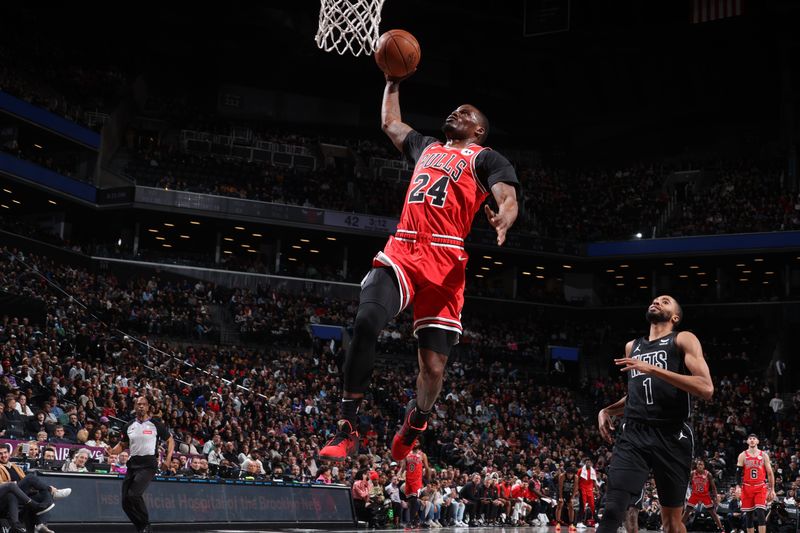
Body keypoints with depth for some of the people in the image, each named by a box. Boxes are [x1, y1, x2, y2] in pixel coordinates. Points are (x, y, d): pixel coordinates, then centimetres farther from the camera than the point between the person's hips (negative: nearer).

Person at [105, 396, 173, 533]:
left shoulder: (156, 424, 0)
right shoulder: (129, 426, 11)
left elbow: (170, 441, 7)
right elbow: (122, 445, 20)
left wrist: (168, 458, -8)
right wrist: (112, 451, -1)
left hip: (148, 464, -6)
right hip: (133, 464, 6)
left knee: (133, 494, -22)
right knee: (126, 501, 2)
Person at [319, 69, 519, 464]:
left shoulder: (487, 159, 11)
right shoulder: (426, 147, 30)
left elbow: (509, 200, -7)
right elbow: (390, 122, 48)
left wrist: (502, 220, -28)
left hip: (445, 264, -4)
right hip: (401, 251, 4)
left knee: (433, 365, -4)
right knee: (366, 321, -25)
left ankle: (415, 424, 30)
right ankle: (347, 430, -18)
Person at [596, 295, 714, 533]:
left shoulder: (683, 340, 2)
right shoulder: (632, 347, 20)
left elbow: (706, 389, -13)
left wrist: (654, 369, -18)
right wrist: (607, 410, 15)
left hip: (672, 437, -3)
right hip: (633, 434, 4)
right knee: (612, 510, -14)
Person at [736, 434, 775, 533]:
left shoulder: (764, 455, 4)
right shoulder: (742, 455, 3)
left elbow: (770, 473, 6)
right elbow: (738, 472, 1)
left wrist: (772, 490, 3)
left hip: (760, 487, -1)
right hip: (747, 487, 1)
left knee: (760, 513, -14)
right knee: (748, 515, 4)